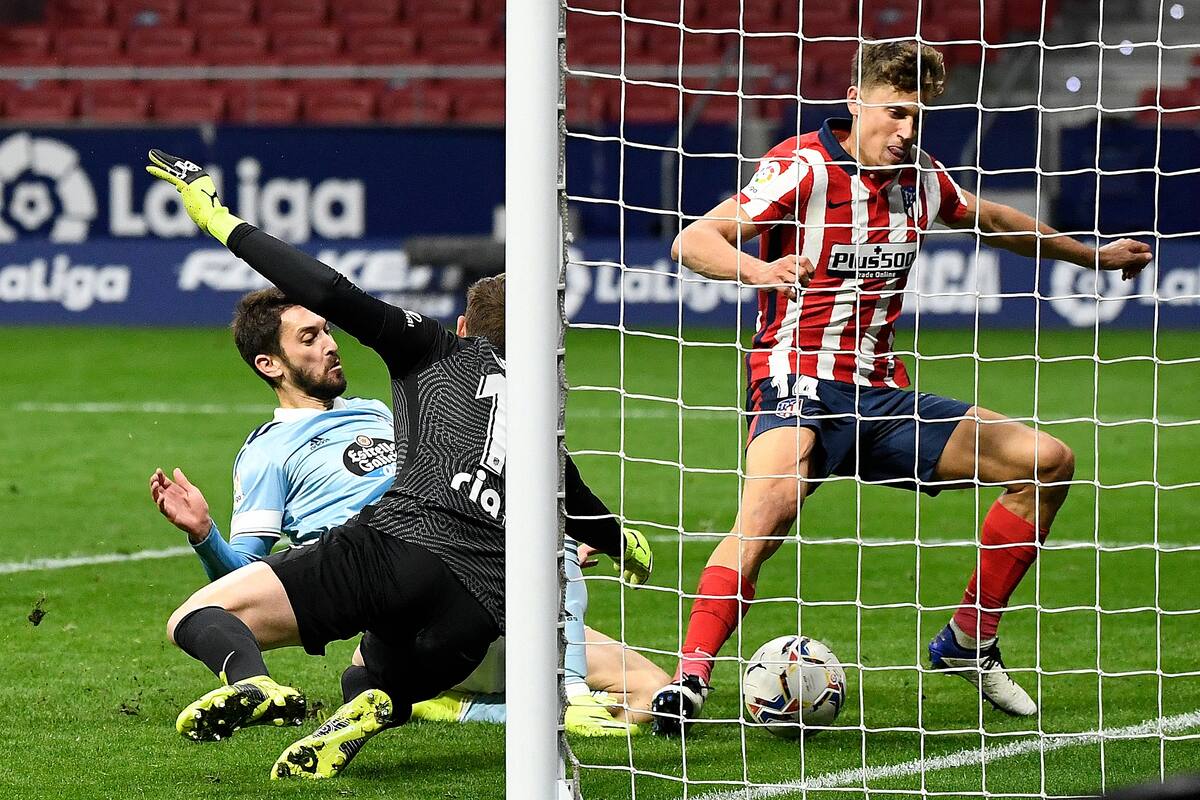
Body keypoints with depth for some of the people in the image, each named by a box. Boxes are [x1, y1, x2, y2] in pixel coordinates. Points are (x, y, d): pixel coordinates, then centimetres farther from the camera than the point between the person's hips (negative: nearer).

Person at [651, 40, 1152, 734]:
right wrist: (759, 268, -41)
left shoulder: (920, 177, 9)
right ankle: (690, 678, -37)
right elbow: (693, 242, -20)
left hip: (882, 396, 7)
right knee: (773, 502, -38)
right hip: (801, 386, -7)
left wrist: (1092, 255, 42)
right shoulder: (803, 167, -11)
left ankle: (970, 642, 13)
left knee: (1048, 462, 3)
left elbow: (990, 219, 31)